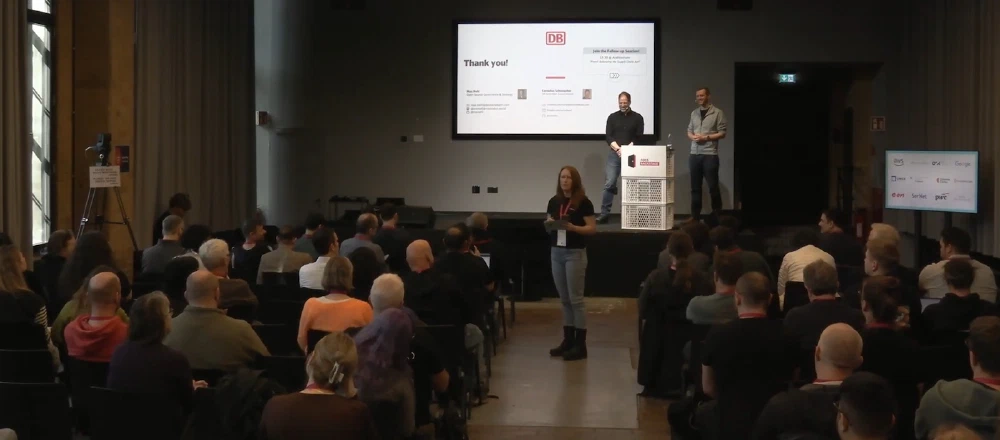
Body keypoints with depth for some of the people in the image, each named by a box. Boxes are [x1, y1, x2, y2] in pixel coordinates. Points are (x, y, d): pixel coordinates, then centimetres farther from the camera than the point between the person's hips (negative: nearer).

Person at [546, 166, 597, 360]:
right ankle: (568, 340, 17)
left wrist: (573, 227, -23)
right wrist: (549, 224, -7)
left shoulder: (583, 202, -8)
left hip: (575, 253, -6)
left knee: (576, 299, -4)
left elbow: (592, 228, -10)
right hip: (556, 253, 6)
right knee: (564, 299, 10)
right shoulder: (554, 201, 9)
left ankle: (580, 345, -1)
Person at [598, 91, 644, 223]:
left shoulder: (637, 118, 6)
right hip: (614, 155, 1)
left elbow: (639, 138, 0)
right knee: (609, 184, -7)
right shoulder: (612, 117, 9)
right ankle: (604, 213, -6)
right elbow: (608, 137, 2)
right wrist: (618, 149, -12)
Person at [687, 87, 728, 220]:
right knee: (695, 187, 8)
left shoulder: (717, 112, -2)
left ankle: (717, 215, 7)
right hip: (694, 154, 5)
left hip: (710, 155, -5)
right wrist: (693, 136, -5)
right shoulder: (694, 113, 14)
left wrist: (706, 137, -14)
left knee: (713, 186, -3)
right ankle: (695, 215, 13)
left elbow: (722, 133, -6)